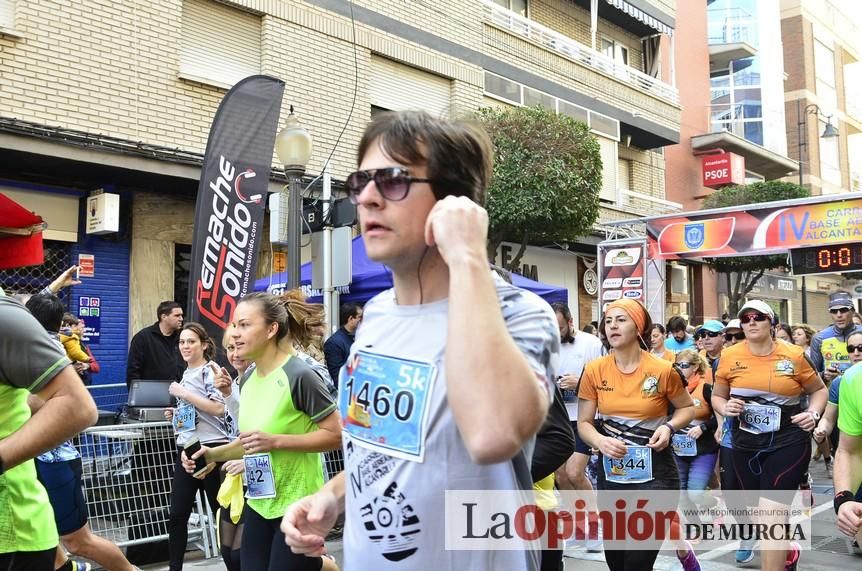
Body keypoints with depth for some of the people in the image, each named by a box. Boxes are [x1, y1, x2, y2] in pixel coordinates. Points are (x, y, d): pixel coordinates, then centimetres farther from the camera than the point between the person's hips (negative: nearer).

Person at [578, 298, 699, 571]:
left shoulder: (662, 370, -9)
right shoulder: (594, 371, -4)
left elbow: (687, 408, 7)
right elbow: (584, 423, 2)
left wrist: (669, 427, -12)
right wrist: (600, 441, -18)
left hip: (655, 471, -3)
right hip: (611, 471, 3)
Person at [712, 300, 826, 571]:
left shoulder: (794, 355, -6)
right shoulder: (730, 357, -3)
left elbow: (819, 389, 10)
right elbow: (717, 396, 9)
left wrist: (813, 413, -8)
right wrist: (726, 409, -12)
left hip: (788, 443, -3)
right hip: (746, 445, 4)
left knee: (770, 517, -14)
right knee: (759, 514, 18)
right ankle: (787, 549, 49)